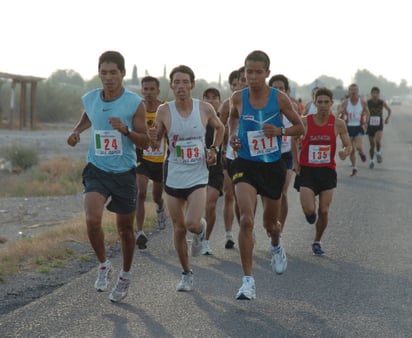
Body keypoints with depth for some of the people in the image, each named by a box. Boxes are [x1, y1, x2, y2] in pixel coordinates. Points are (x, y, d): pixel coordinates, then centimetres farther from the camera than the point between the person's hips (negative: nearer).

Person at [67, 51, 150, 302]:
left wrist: (125, 130, -24)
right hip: (97, 170, 1)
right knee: (92, 219, -21)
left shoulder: (135, 104, -9)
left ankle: (125, 276, 31)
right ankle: (104, 265, 4)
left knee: (125, 228, 9)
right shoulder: (90, 99, 0)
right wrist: (77, 131, 6)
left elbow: (145, 143, -7)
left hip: (125, 173, -1)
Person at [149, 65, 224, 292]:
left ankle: (201, 229, 21)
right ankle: (187, 274, 26)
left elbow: (219, 128, 15)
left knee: (192, 224, -18)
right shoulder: (164, 111, -6)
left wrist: (214, 149, 2)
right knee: (179, 229, 8)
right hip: (173, 177, 1)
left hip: (198, 176, -1)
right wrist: (153, 136, -19)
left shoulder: (205, 109, -4)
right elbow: (156, 140, 4)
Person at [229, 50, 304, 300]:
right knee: (246, 220, -20)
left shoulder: (279, 98, -8)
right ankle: (248, 280, -16)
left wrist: (280, 131, -17)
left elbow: (300, 127, 2)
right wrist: (233, 135, 0)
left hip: (273, 166, 1)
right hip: (246, 165, -1)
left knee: (270, 223, 17)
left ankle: (276, 246, 56)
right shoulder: (238, 98, -5)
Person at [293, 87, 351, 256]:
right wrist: (295, 162, 0)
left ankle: (317, 242, 24)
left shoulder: (338, 124, -6)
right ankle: (309, 213, 25)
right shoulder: (304, 122, -8)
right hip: (307, 170, -1)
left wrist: (345, 151, -20)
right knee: (309, 210, -15)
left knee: (324, 211, 1)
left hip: (327, 171, 1)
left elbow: (348, 145, 3)